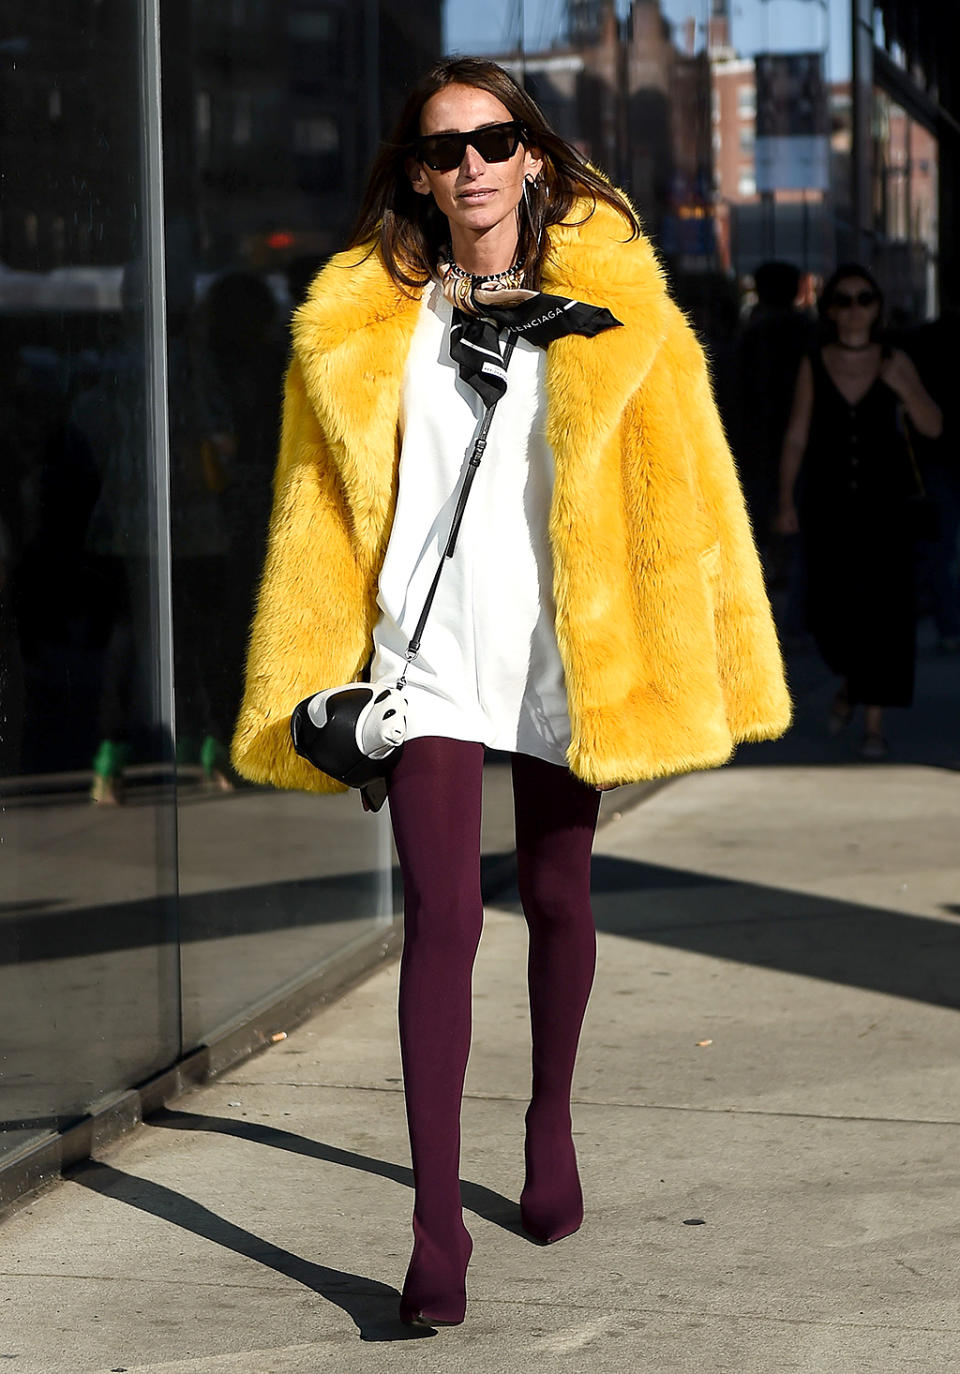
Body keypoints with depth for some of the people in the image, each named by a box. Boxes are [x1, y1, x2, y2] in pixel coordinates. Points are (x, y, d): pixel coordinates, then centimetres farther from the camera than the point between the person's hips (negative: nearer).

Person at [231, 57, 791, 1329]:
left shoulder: (614, 307, 1)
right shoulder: (361, 324, 5)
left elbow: (684, 487, 1)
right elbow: (320, 514, 8)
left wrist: (703, 657, -3)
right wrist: (320, 682, 3)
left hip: (562, 648, 1)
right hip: (427, 646, 0)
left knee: (557, 900, 15)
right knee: (443, 911, -13)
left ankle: (551, 1125, 39)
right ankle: (437, 1223, -14)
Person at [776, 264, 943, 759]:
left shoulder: (896, 363, 1)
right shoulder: (813, 366, 1)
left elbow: (933, 427, 0)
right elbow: (796, 438, 2)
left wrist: (905, 391, -17)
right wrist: (786, 501, -4)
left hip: (885, 507, 0)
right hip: (829, 506, 1)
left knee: (883, 610, -6)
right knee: (830, 611, 2)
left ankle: (874, 722, 0)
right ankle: (849, 683, 34)